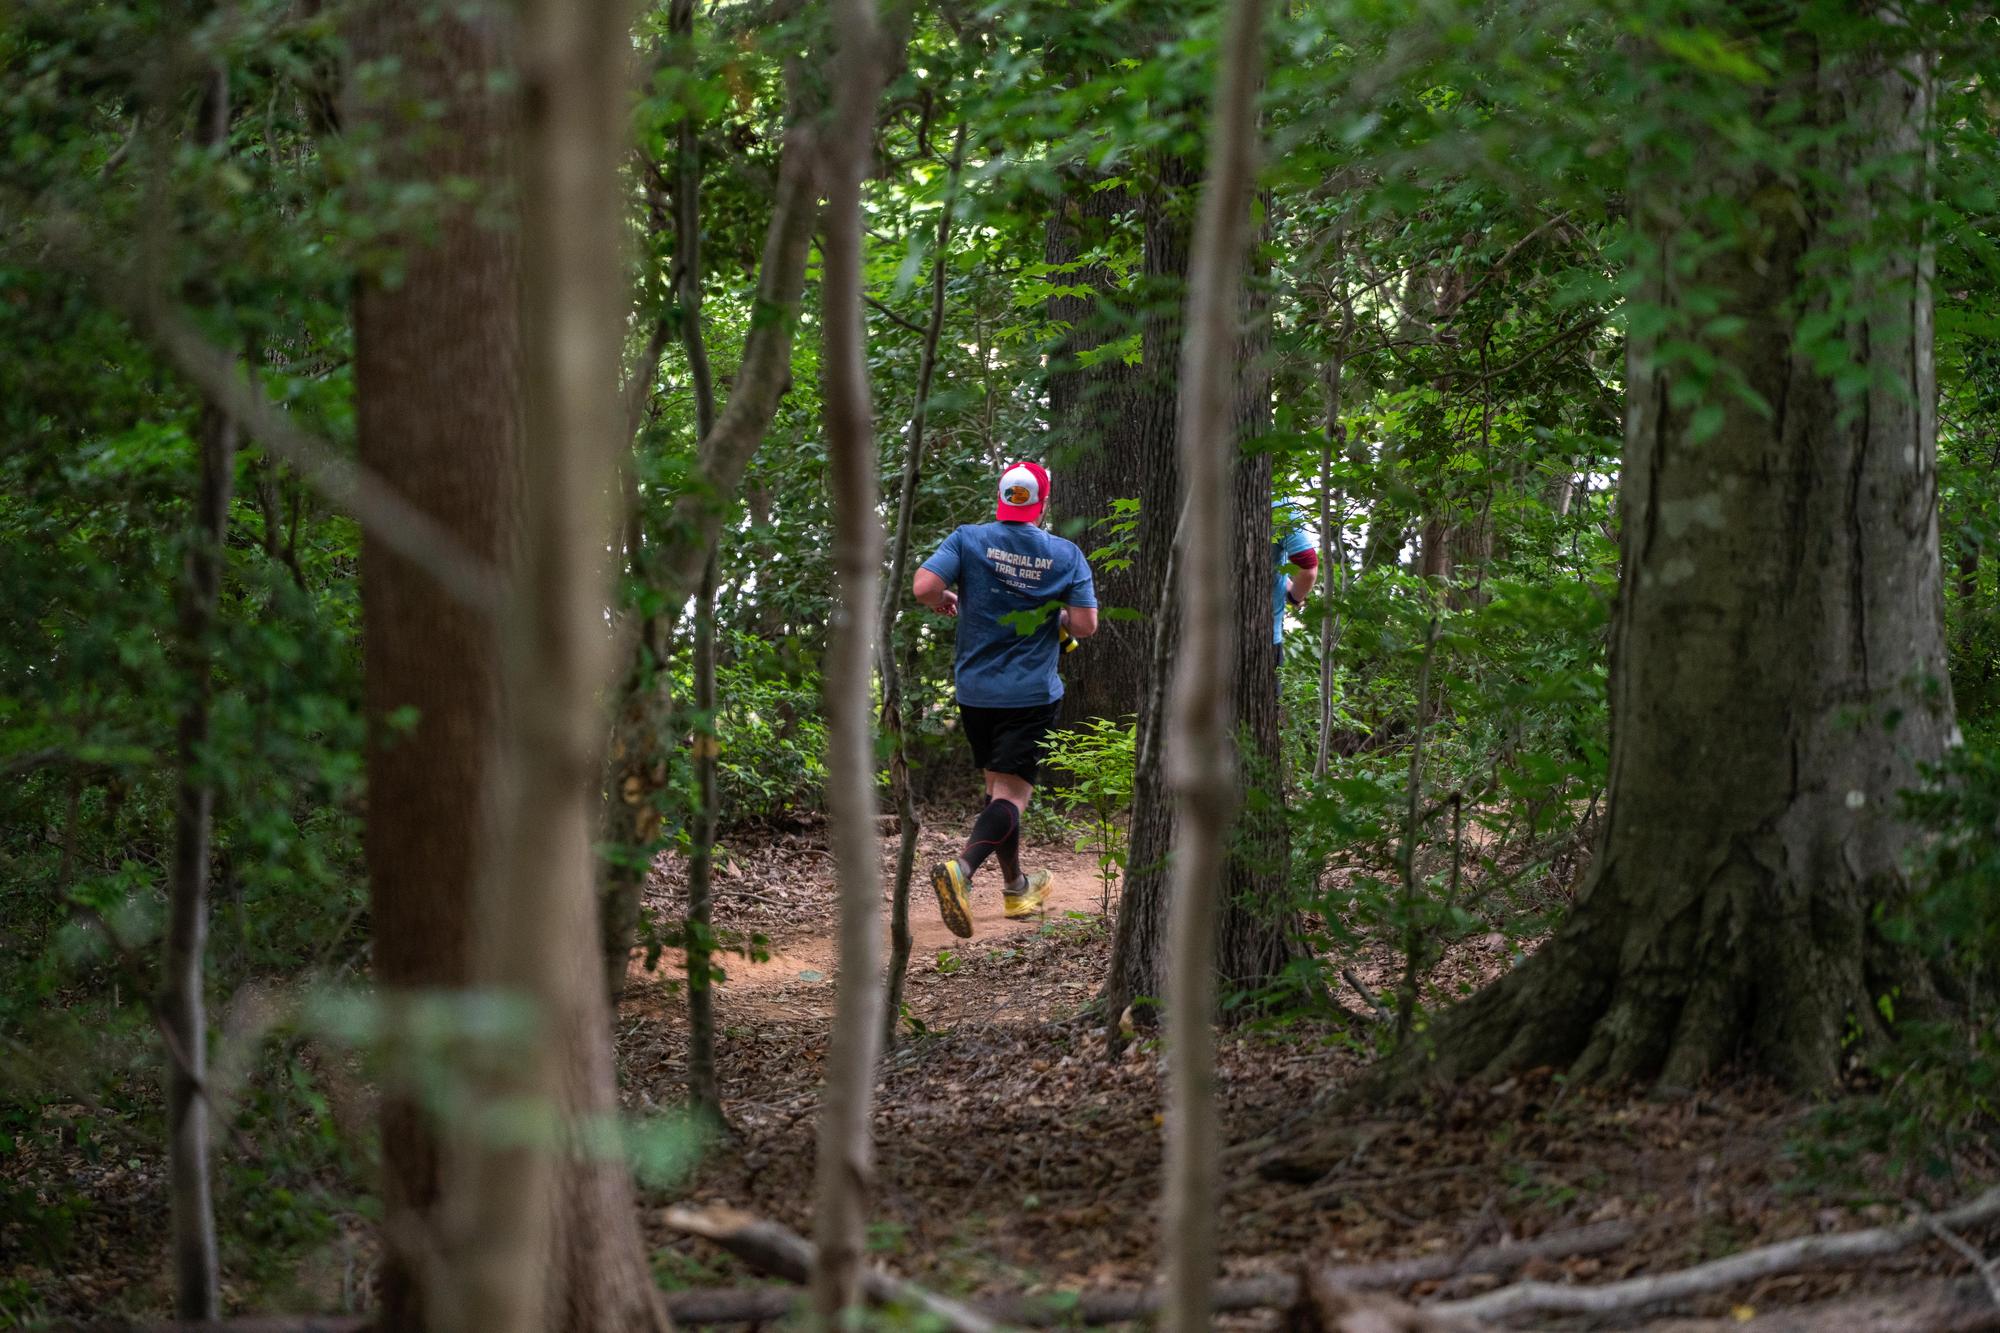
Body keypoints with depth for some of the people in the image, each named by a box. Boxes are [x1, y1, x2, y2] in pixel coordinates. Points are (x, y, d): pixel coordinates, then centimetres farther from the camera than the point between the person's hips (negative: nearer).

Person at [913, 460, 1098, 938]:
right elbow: (1085, 626, -8)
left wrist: (947, 602, 6)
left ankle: (1016, 888, 29)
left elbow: (923, 587, -15)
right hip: (1032, 696, -3)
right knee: (1012, 793, -7)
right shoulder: (1066, 555, -3)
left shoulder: (969, 539, -3)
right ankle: (962, 868, -33)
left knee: (997, 786, 19)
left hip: (975, 692, 3)